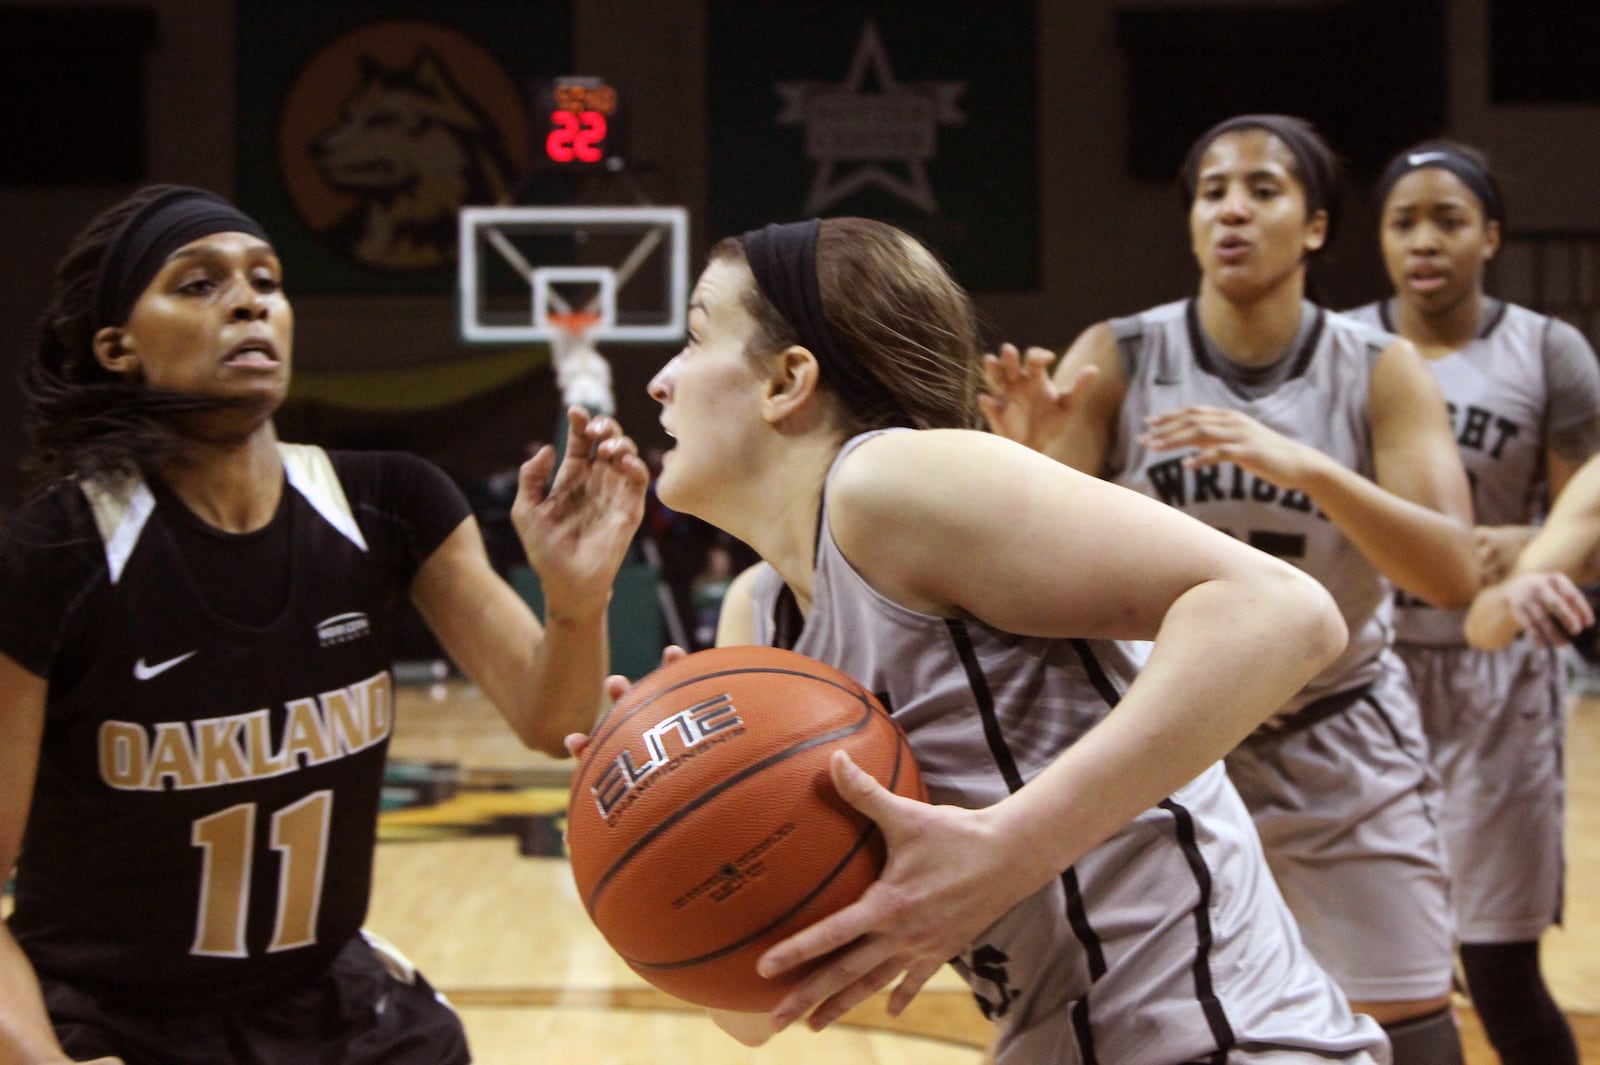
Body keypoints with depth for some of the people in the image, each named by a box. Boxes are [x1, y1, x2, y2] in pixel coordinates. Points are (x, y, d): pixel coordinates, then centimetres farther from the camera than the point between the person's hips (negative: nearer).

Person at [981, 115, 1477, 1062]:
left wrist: (1301, 465, -37)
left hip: (1338, 745, 0)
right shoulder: (1118, 360, -11)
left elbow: (1455, 575, -22)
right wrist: (1032, 458, -36)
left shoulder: (1382, 373, -11)